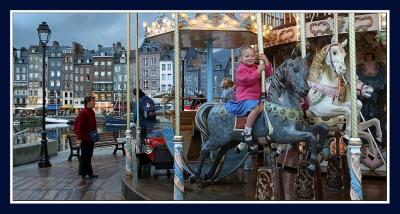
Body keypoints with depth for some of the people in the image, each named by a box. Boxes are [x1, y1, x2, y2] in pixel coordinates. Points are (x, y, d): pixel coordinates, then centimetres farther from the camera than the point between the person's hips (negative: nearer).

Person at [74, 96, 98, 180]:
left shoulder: (92, 112, 11)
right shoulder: (83, 112, -16)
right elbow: (79, 126, -18)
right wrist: (80, 137, -19)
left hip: (91, 138, 9)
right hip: (85, 139, -9)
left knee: (89, 156, 15)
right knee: (84, 156, 0)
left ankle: (89, 172, 23)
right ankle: (84, 174, 9)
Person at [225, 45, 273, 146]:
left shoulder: (256, 67, 18)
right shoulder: (241, 69, -4)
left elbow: (268, 73, 13)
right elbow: (248, 80, -19)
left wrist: (266, 61, 2)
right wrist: (258, 71, -16)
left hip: (256, 97, 8)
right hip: (245, 98, -8)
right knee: (257, 108, -33)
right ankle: (247, 132, -29)